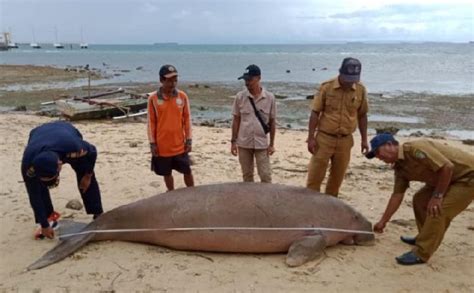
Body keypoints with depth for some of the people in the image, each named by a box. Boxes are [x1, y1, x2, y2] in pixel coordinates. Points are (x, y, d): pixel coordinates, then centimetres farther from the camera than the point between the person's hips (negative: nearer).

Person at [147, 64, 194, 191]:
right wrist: (152, 143, -2)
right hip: (162, 145, 0)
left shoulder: (183, 96, -3)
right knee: (166, 173, 13)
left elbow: (187, 119, 3)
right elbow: (151, 122, -2)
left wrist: (189, 140, 2)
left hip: (180, 145, 1)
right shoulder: (153, 98, -6)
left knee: (187, 172, 8)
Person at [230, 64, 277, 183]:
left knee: (265, 176, 2)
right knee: (247, 175, 12)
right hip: (244, 143, 2)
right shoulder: (240, 97, -3)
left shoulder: (269, 97, -5)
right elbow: (236, 120, 3)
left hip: (262, 144, -1)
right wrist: (233, 141, 0)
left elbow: (272, 122, 1)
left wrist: (271, 144, 0)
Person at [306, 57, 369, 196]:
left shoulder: (361, 90, -1)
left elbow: (362, 116, 9)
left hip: (345, 140, 3)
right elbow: (315, 113, -7)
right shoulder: (326, 87, -10)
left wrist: (364, 139, 8)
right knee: (315, 176, 0)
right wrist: (311, 137, -10)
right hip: (324, 138, -3)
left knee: (337, 177, 13)